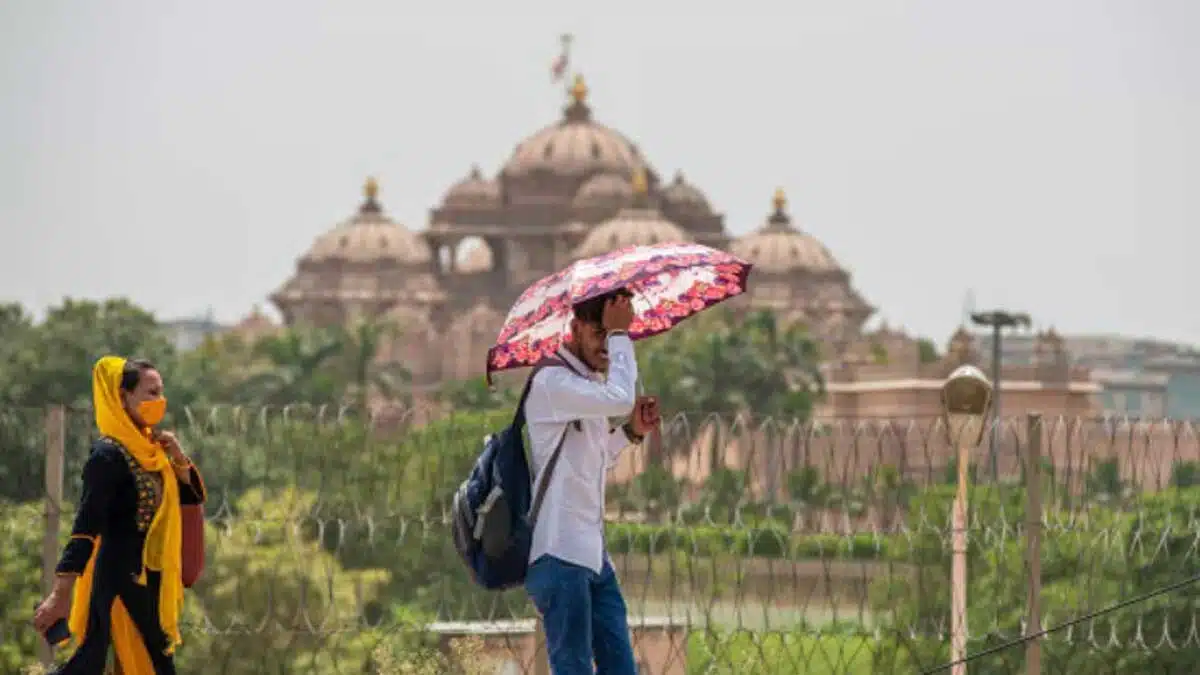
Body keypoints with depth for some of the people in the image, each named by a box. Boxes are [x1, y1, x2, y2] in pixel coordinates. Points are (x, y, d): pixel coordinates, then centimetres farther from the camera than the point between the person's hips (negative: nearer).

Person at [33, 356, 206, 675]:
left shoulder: (148, 448, 9)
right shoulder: (109, 455, -16)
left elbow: (192, 495, 17)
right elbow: (85, 526, -23)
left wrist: (178, 458, -3)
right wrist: (60, 594, -28)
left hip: (148, 575, 9)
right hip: (120, 574, -9)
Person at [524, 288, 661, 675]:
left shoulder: (591, 385, 19)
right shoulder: (552, 383, -11)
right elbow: (620, 397, -27)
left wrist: (631, 432, 12)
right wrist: (618, 334, -15)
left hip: (591, 552, 10)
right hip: (558, 552, -10)